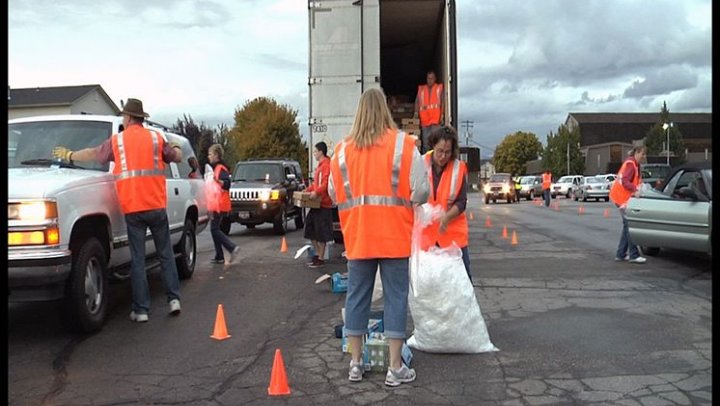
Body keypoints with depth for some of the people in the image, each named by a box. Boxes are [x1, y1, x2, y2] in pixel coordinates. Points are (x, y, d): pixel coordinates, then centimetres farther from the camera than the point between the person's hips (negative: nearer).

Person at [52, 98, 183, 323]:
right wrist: (175, 148, 35)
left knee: (138, 259, 3)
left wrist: (69, 155, 39)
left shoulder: (117, 140, 7)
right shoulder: (156, 137, 5)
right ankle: (174, 298, 6)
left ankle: (141, 309, 4)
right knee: (166, 254, 11)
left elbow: (93, 154, 21)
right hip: (157, 205, 0)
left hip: (132, 207, 0)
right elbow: (177, 157, 11)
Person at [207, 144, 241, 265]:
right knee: (215, 229, 10)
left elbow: (227, 184, -26)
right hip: (216, 204, 10)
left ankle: (232, 247, -13)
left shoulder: (221, 168, -12)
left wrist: (218, 180, -42)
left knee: (214, 229, -11)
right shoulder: (216, 167, 18)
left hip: (220, 205, -10)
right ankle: (219, 257, 12)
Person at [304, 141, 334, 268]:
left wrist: (316, 192, -32)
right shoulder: (320, 165, 19)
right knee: (311, 229, 14)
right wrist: (308, 190, 17)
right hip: (317, 203, 10)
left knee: (321, 233, -3)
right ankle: (317, 254, 23)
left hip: (323, 204, -10)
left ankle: (320, 259, 5)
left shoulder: (326, 165, -13)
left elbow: (326, 183, -24)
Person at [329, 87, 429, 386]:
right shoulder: (403, 144, -4)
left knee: (357, 295, 11)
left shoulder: (342, 149, 4)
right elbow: (420, 192, -8)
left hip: (357, 236, 3)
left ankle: (355, 364, 20)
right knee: (395, 297, 5)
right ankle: (395, 368, 9)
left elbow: (334, 194, 9)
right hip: (394, 236, -3)